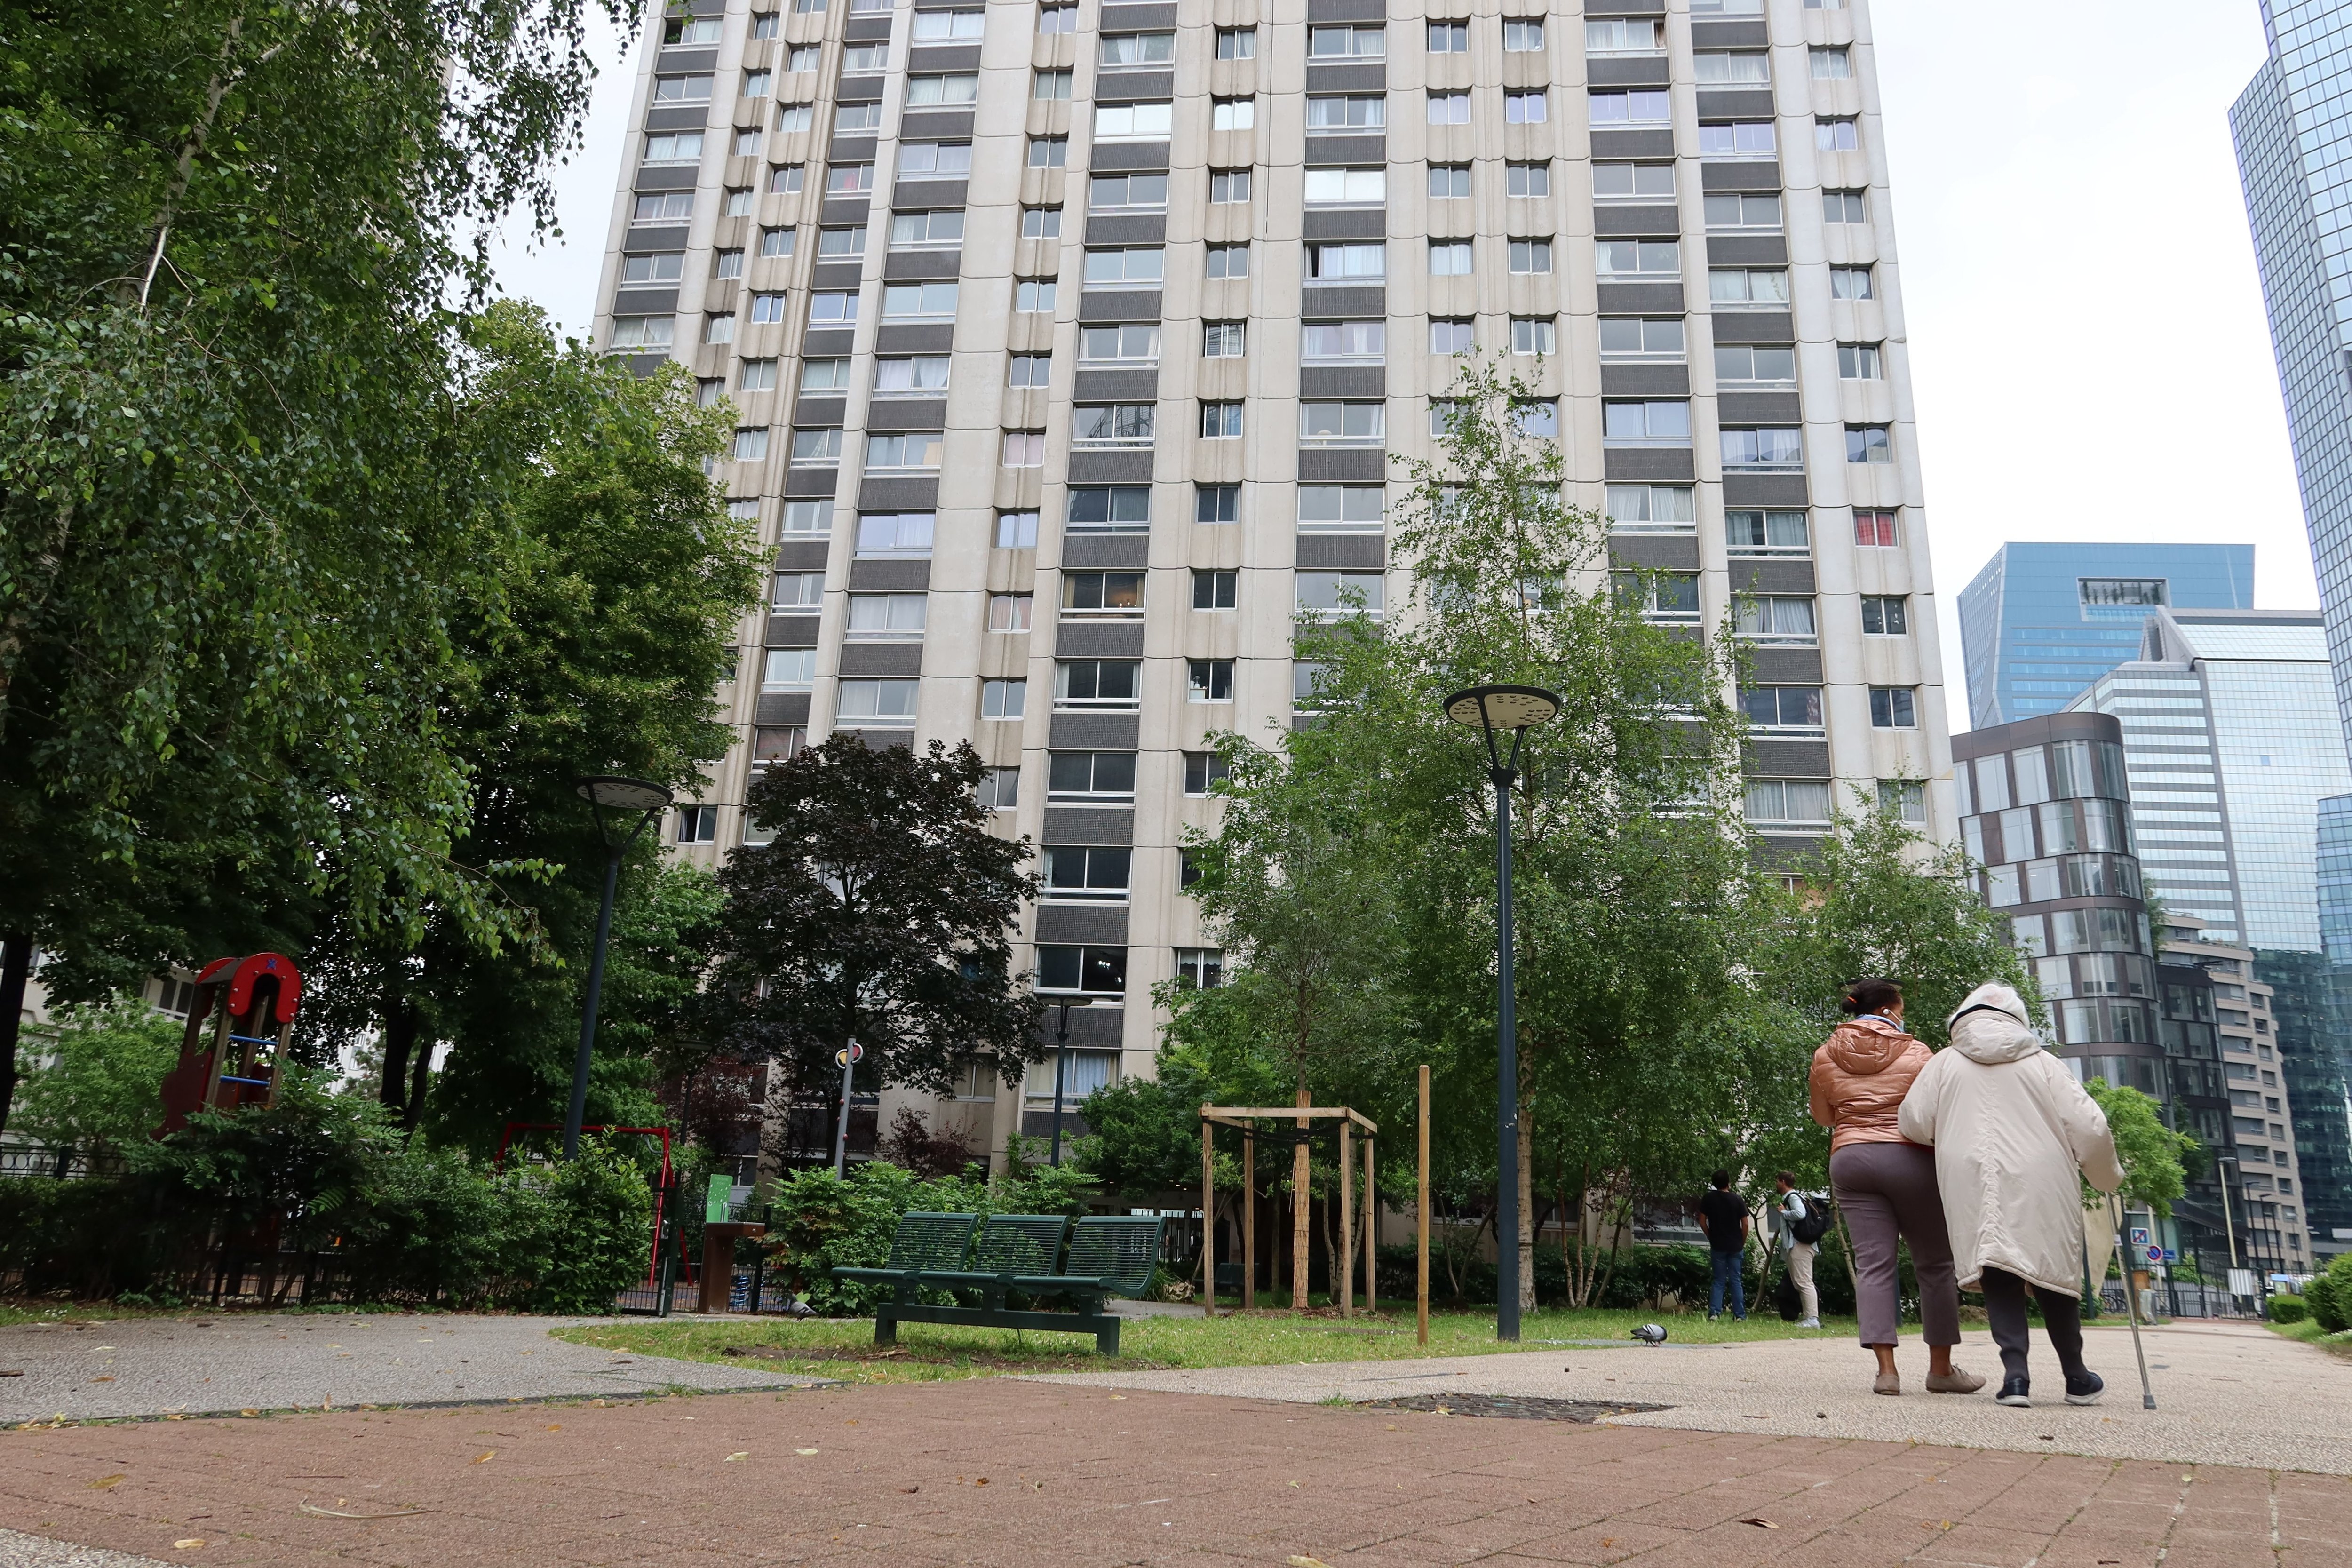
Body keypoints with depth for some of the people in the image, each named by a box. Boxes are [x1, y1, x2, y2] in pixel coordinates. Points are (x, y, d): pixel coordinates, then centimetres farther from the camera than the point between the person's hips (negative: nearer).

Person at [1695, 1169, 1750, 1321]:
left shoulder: (1708, 1199, -3)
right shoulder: (1738, 1200, -5)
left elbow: (1702, 1222, -1)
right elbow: (1745, 1224, -5)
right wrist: (1743, 1243, 8)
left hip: (1717, 1245, 1)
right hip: (1736, 1246, 0)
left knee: (1718, 1280, 8)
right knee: (1737, 1281, 7)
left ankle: (1714, 1312, -3)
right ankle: (1739, 1315, 6)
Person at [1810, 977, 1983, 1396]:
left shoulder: (1825, 1056, 6)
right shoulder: (1915, 1052, -1)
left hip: (1849, 1159, 2)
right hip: (1910, 1158, -2)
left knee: (1872, 1263, 0)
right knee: (1935, 1264, 10)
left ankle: (1886, 1368, -8)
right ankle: (1941, 1368, 15)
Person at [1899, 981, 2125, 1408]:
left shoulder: (1945, 1063, 9)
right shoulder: (2043, 1063, 8)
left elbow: (1914, 1124, 4)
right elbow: (2089, 1127, 4)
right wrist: (2107, 1176, 21)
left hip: (1974, 1188, -1)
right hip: (2039, 1186, 1)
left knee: (1999, 1276, 2)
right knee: (2053, 1272, 13)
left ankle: (2015, 1372, -11)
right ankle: (2077, 1377, 24)